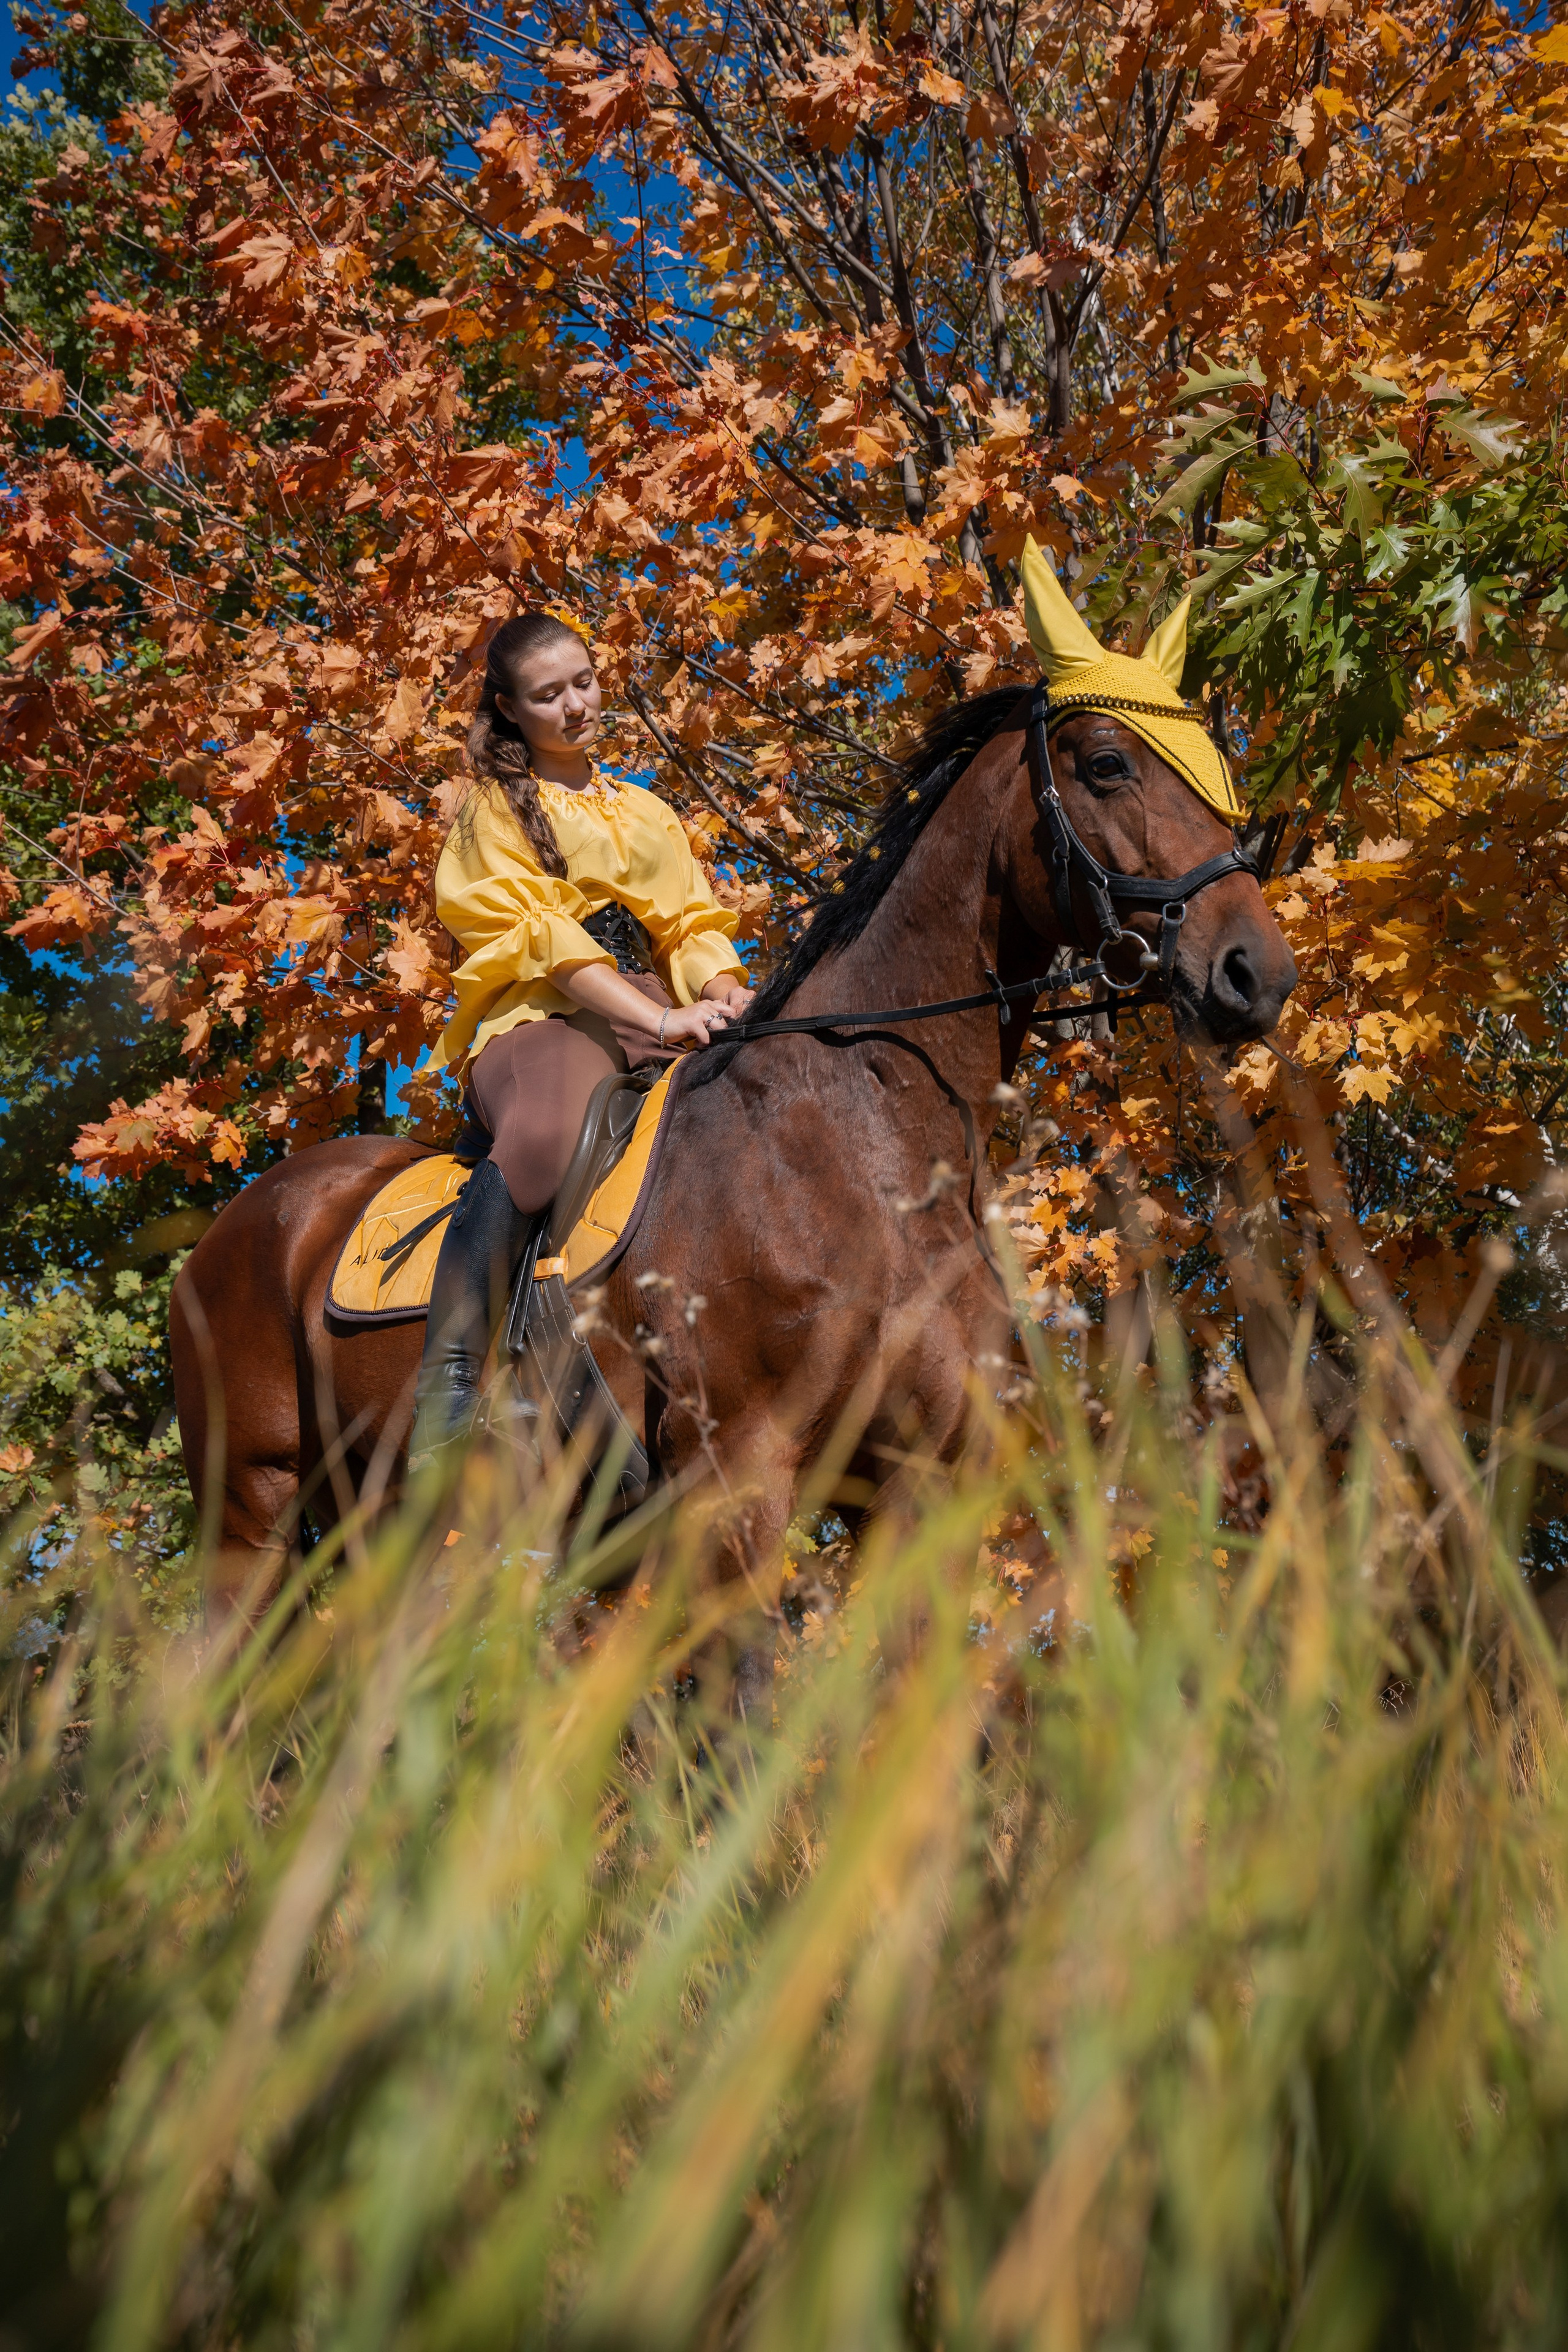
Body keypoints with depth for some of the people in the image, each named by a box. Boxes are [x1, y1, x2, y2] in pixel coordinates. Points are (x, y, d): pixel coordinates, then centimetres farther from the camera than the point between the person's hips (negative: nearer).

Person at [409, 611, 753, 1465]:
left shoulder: (649, 814, 29)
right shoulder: (495, 808, 11)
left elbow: (695, 926, 18)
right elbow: (541, 936, -4)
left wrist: (726, 994, -7)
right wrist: (659, 1018, -17)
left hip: (660, 1028, 6)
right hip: (543, 1019, -5)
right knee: (541, 1140, -40)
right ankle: (447, 1399, -42)